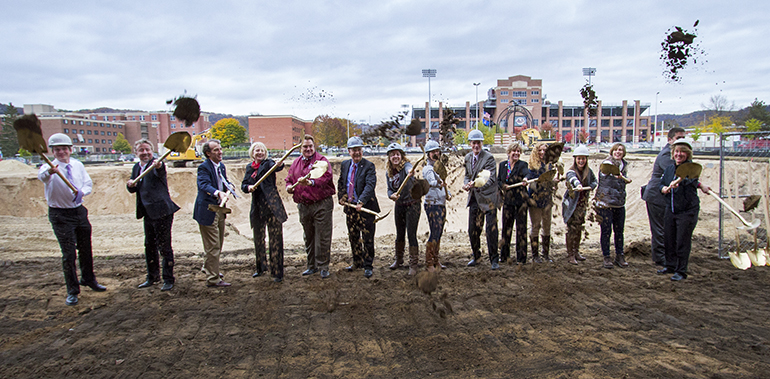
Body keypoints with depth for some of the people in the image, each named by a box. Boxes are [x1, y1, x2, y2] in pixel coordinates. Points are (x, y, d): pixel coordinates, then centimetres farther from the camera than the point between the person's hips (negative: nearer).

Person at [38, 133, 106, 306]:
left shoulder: (78, 165, 2)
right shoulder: (50, 168, -14)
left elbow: (88, 183, 10)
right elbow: (42, 176, -37)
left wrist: (82, 191, -13)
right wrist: (49, 172, -61)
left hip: (79, 211, 5)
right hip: (61, 215, -5)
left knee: (86, 249, 16)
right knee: (69, 253, -5)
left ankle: (88, 279, 38)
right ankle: (72, 291, 8)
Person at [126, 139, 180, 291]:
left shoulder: (156, 164, -11)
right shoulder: (136, 167, 12)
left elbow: (159, 171, -36)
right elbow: (132, 189, 18)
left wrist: (158, 166, -59)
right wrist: (130, 184, -5)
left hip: (162, 212, -8)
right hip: (148, 213, 8)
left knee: (164, 247, -2)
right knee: (149, 246, 18)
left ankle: (168, 279, 10)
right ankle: (152, 277, 32)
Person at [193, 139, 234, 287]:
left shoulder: (221, 166, 9)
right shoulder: (204, 167, -18)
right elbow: (205, 185, -33)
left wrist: (229, 186, -6)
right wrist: (218, 193, -51)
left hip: (219, 209, 9)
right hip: (207, 211, -9)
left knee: (219, 243, 22)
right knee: (213, 246, -3)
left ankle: (208, 268, 43)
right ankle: (213, 279, 7)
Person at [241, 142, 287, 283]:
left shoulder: (268, 163, -2)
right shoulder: (249, 167, 14)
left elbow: (276, 167, -25)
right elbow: (244, 185, 12)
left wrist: (279, 164, -48)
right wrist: (248, 187, -11)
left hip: (272, 206, -6)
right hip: (257, 207, 6)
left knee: (275, 240, -4)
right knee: (258, 239, 17)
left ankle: (277, 272, 3)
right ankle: (261, 268, 36)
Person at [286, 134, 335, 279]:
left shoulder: (321, 160, -4)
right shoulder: (296, 163, 14)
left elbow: (325, 176, -21)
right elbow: (289, 179, 22)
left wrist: (311, 182, -37)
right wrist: (289, 187, -1)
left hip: (321, 205, -5)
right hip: (303, 206, 6)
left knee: (322, 237, -2)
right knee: (309, 237, 14)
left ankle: (323, 267, 10)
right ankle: (312, 266, 26)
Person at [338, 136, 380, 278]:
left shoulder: (369, 166, -10)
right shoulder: (345, 165, 9)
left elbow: (370, 186, -21)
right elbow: (340, 183, 20)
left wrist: (361, 202, -31)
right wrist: (341, 197, 5)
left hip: (365, 208, -6)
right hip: (350, 208, 6)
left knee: (367, 238, 1)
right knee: (353, 237, 16)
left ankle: (368, 266, 13)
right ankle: (357, 262, 32)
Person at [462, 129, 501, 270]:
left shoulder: (488, 157, -12)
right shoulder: (468, 157, 8)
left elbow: (491, 179, -19)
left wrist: (478, 185, -35)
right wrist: (467, 183, -4)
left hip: (488, 197, -6)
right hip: (474, 198, 6)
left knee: (491, 230, -4)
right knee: (472, 230, 10)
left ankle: (494, 260, 8)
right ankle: (476, 257, 28)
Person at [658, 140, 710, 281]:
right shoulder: (669, 169, 11)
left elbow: (688, 179, -30)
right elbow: (661, 184, 15)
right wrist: (664, 189, -8)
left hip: (687, 211, -6)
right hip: (670, 210, 6)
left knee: (682, 242, -2)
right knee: (668, 239, 11)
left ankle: (681, 271, 9)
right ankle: (670, 265, 28)